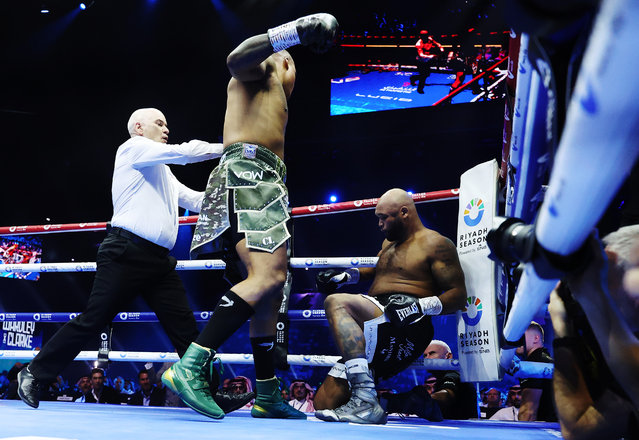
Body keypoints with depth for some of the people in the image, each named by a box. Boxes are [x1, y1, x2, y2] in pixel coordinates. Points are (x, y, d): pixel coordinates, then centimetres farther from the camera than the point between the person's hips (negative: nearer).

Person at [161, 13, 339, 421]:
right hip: (248, 170, -11)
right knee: (268, 276, -26)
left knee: (269, 287, 7)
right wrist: (295, 31, -23)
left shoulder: (275, 104, 35)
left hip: (264, 183, 11)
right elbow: (236, 58, -16)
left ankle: (268, 396, 9)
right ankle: (189, 368, -33)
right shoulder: (264, 65, 9)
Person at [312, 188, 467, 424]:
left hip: (405, 328, -9)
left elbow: (458, 295, -7)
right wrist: (346, 276, 29)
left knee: (336, 303, -35)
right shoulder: (390, 242, 27)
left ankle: (366, 401, -43)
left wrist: (421, 306, -23)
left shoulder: (435, 244, 0)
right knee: (324, 403, -3)